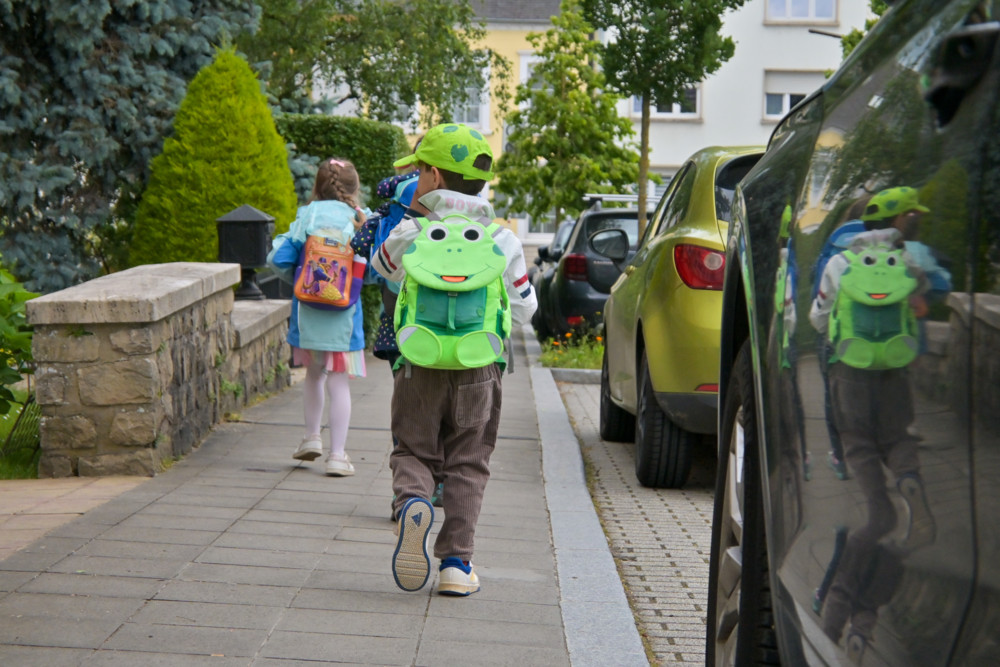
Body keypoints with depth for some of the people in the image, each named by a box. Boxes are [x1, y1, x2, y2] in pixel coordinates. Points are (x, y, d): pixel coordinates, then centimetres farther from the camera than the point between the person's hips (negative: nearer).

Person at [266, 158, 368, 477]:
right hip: (343, 315, -2)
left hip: (308, 309, 2)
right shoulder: (360, 222, -3)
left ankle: (312, 437, 31)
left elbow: (279, 258, -4)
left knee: (314, 374, 22)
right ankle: (337, 454, 1)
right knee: (338, 381, 1)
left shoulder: (307, 217, 0)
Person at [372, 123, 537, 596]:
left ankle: (411, 501, -21)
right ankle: (456, 563, 3)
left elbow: (381, 266, 19)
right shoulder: (502, 240, 2)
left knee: (414, 452, 12)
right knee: (466, 467, 9)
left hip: (420, 367, -1)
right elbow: (522, 310, 8)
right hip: (478, 371, 1)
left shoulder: (410, 233, -3)